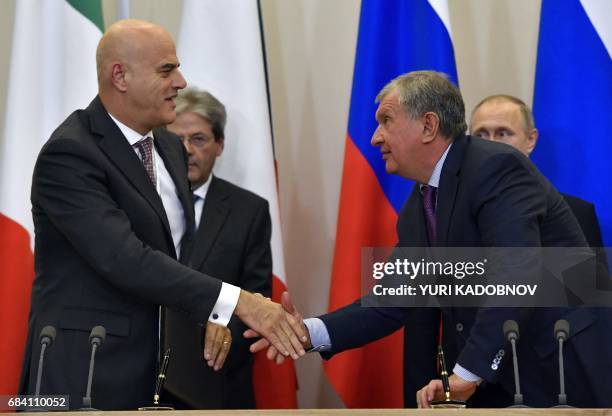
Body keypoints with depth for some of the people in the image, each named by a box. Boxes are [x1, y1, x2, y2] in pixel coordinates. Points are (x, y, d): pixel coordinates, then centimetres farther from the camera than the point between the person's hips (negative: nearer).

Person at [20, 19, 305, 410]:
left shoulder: (170, 147, 11)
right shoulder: (69, 155, -16)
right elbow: (125, 259, -26)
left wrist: (216, 317, -1)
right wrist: (237, 302, -30)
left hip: (158, 369, 8)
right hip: (88, 371, -7)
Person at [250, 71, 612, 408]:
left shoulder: (497, 168, -17)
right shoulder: (416, 213, 10)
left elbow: (515, 275, -27)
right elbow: (394, 302, 7)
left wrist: (468, 373, -29)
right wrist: (311, 332, -7)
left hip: (565, 369, -7)